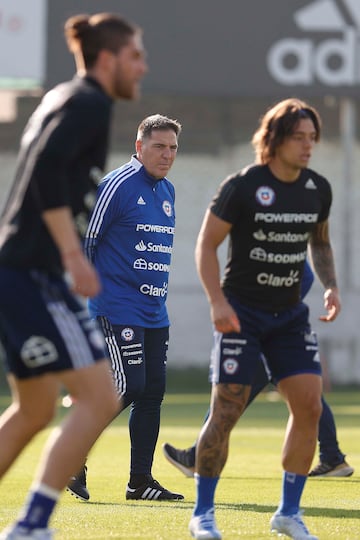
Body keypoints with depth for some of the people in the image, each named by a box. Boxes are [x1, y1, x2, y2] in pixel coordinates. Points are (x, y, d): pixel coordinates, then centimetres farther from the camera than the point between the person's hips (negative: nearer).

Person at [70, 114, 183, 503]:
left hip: (154, 312, 8)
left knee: (153, 391, 5)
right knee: (129, 388, -13)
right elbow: (83, 241, -9)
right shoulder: (118, 186, -11)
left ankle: (141, 481, 9)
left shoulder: (167, 191, 15)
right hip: (118, 309, -8)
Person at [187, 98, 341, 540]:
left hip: (290, 314, 5)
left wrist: (330, 286, 4)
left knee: (309, 406, -6)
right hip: (241, 313, -5)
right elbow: (206, 243, -7)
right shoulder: (242, 187, -13)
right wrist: (217, 302, -18)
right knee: (226, 412, -6)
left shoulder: (318, 189, 3)